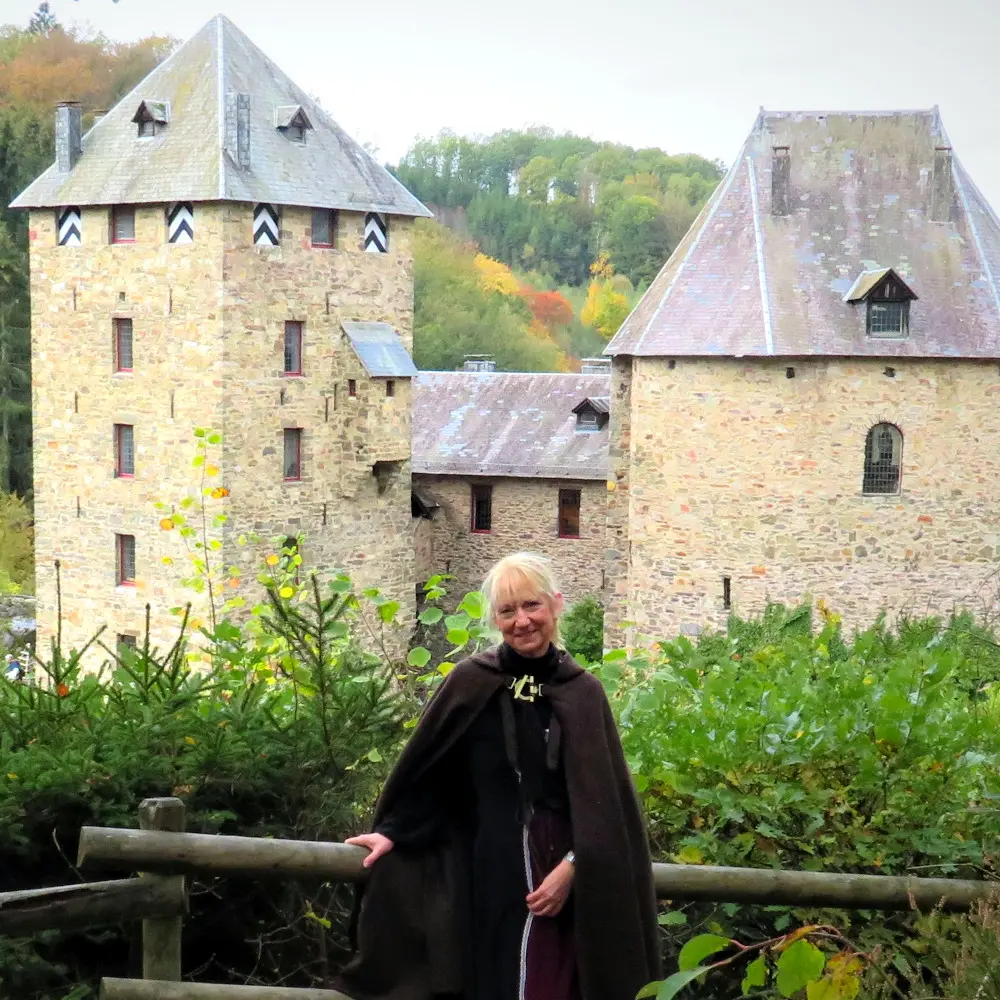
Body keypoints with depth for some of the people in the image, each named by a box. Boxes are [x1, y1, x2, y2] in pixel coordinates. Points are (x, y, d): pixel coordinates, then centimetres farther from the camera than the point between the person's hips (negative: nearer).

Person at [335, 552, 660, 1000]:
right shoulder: (471, 682, 0)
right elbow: (425, 770, 9)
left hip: (562, 879, 1)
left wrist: (572, 865, -10)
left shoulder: (583, 694, 3)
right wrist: (393, 831, -1)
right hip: (488, 874, -1)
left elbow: (605, 801, 2)